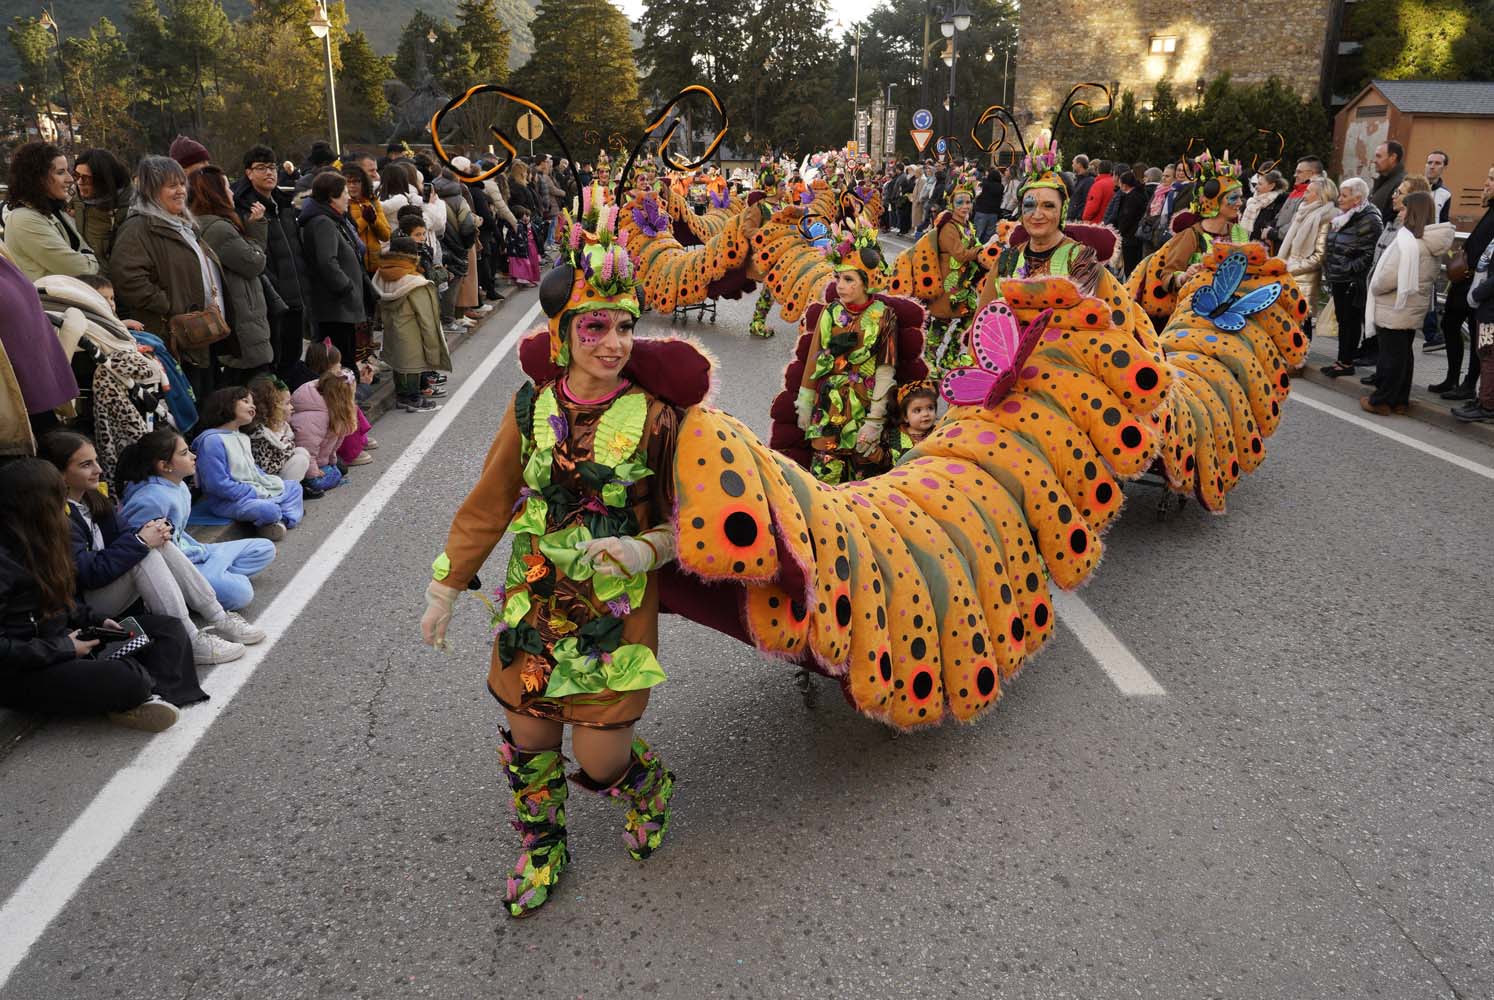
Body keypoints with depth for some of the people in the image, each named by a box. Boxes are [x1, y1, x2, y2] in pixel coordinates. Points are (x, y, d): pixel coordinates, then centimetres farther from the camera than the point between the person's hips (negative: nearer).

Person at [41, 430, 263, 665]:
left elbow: (117, 542, 9)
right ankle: (190, 643, -30)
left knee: (158, 544, -11)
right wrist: (140, 541, -24)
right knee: (145, 555, -27)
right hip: (82, 606, -8)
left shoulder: (92, 498, 7)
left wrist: (149, 533, -13)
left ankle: (219, 619, -13)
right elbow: (88, 574, -28)